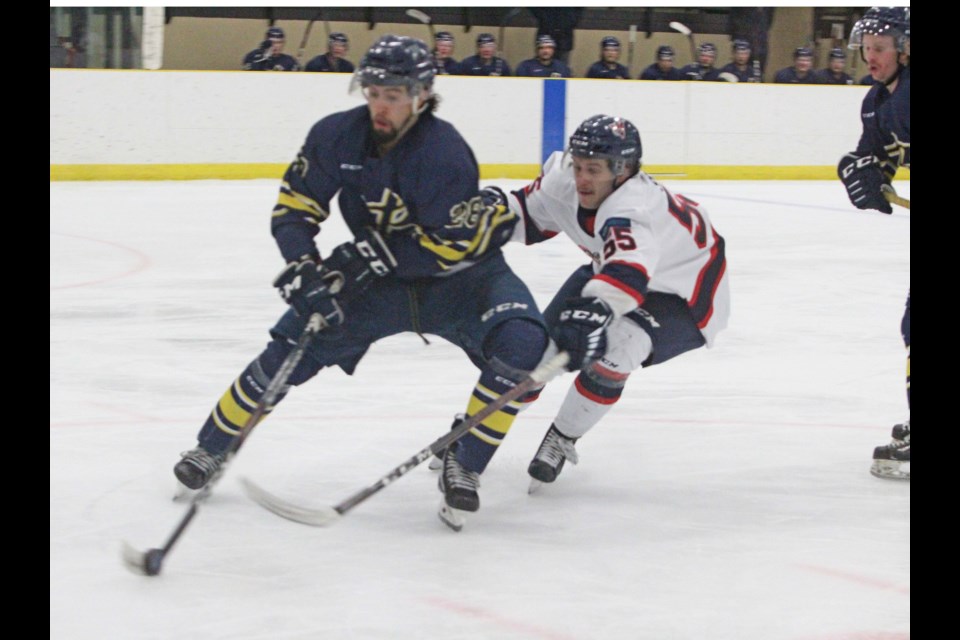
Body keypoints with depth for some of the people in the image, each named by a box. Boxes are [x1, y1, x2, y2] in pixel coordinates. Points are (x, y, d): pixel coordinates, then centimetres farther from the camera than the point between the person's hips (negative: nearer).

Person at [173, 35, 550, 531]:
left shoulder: (444, 154, -28)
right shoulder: (338, 136, -13)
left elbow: (450, 245, -25)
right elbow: (293, 206, -7)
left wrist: (374, 255, -29)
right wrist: (305, 269, -23)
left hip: (456, 273, -4)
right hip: (377, 277, 4)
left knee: (520, 342, -29)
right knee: (291, 346, -5)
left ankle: (464, 466, -14)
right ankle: (210, 449, 14)